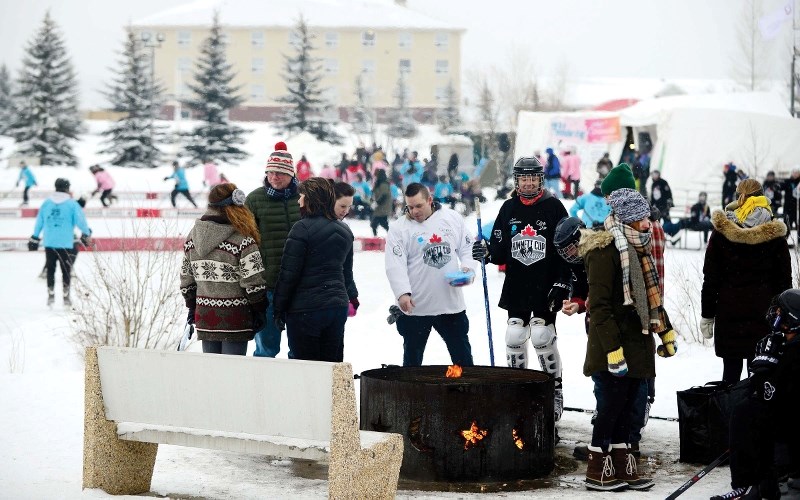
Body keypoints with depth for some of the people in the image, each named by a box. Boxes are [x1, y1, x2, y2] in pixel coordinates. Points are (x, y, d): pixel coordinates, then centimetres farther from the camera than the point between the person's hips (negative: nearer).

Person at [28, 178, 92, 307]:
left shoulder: (46, 203, 5)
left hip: (49, 243, 3)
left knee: (50, 269, 13)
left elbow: (39, 222, 10)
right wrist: (86, 233, 9)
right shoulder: (72, 204, -5)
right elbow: (80, 220, -7)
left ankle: (51, 295, 10)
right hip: (65, 243, -3)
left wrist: (34, 238, 19)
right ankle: (66, 296, 7)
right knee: (66, 270, 7)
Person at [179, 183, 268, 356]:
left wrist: (191, 306, 22)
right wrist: (259, 311, 0)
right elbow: (253, 281, -12)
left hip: (204, 316, 5)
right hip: (234, 320, -5)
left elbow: (186, 277, 12)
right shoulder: (242, 240, -13)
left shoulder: (192, 237, 6)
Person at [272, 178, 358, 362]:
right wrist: (352, 295, 39)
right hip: (338, 305, 7)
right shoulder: (344, 231, 9)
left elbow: (289, 273, -13)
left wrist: (279, 308, -5)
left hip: (305, 308, -7)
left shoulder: (302, 228, -13)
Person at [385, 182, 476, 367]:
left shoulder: (452, 218, 3)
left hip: (451, 303, 2)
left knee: (463, 356, 11)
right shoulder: (399, 228, -5)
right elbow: (395, 265, -12)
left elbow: (467, 248, 11)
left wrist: (468, 267, -9)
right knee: (412, 358, 9)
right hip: (416, 307, -2)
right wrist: (403, 293, -26)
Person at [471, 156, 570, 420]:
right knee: (514, 336, 2)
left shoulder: (553, 207, -3)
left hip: (546, 288, -4)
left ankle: (555, 391, 7)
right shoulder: (509, 208, 8)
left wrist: (561, 283, -10)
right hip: (516, 287, 4)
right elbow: (500, 251, 10)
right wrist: (487, 252, -12)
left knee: (542, 336, -8)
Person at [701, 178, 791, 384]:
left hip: (728, 314, 0)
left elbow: (710, 278, 1)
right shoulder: (775, 236, 1)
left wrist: (707, 315, 7)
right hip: (763, 313, 0)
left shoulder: (722, 232, -1)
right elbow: (784, 280, 5)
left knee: (731, 370, 6)